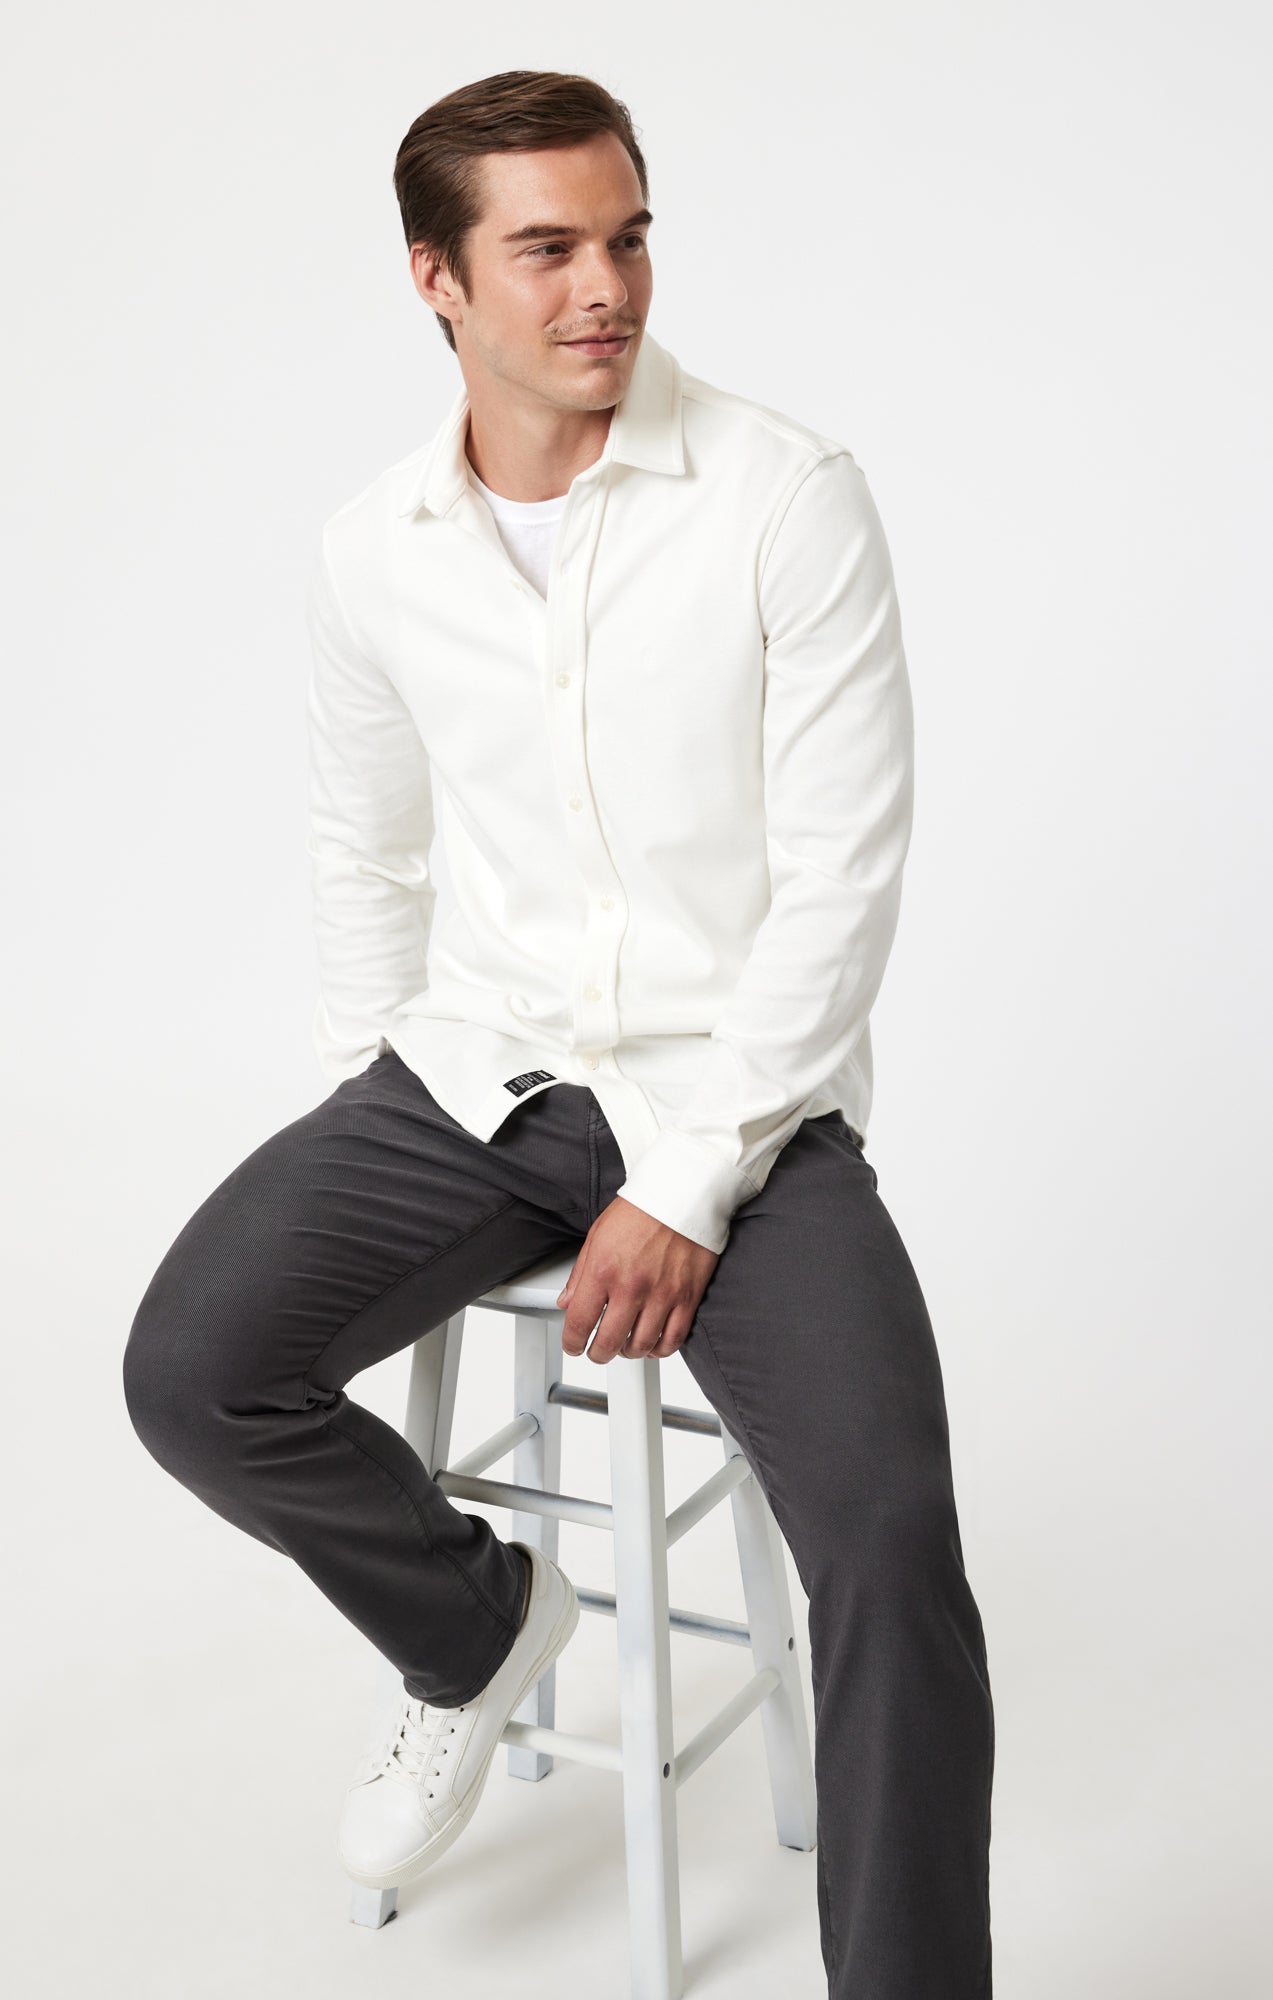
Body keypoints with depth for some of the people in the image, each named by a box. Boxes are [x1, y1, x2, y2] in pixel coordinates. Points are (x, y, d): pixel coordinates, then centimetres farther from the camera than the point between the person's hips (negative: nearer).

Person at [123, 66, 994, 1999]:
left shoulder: (789, 496, -10)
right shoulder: (373, 550, 4)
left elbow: (843, 873, -12)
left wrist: (687, 1188, -16)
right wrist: (364, 1137, 11)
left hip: (740, 1094, -4)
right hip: (475, 1072, 4)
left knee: (891, 1538, -26)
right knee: (194, 1372, -16)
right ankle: (480, 1619, 15)